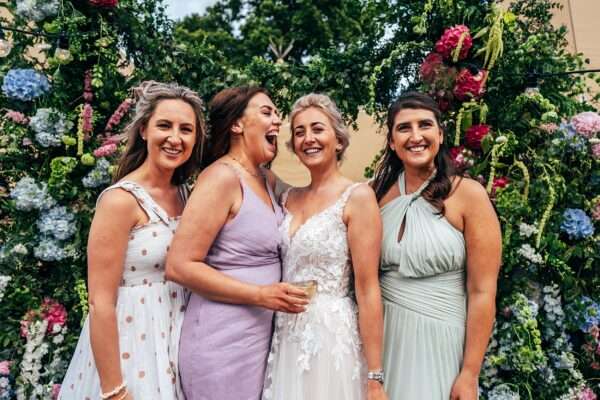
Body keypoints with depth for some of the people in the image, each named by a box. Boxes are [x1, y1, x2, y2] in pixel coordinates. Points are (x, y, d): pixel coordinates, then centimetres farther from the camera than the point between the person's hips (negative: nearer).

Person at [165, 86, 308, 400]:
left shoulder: (267, 180, 7)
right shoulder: (222, 176, -17)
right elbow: (179, 266, -20)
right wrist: (260, 295, -21)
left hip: (262, 336, 8)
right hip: (223, 342, -8)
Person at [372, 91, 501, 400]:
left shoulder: (468, 195, -10)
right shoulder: (379, 195, 0)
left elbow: (482, 292, -10)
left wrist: (469, 374, -10)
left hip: (439, 337, -3)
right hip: (383, 334, 3)